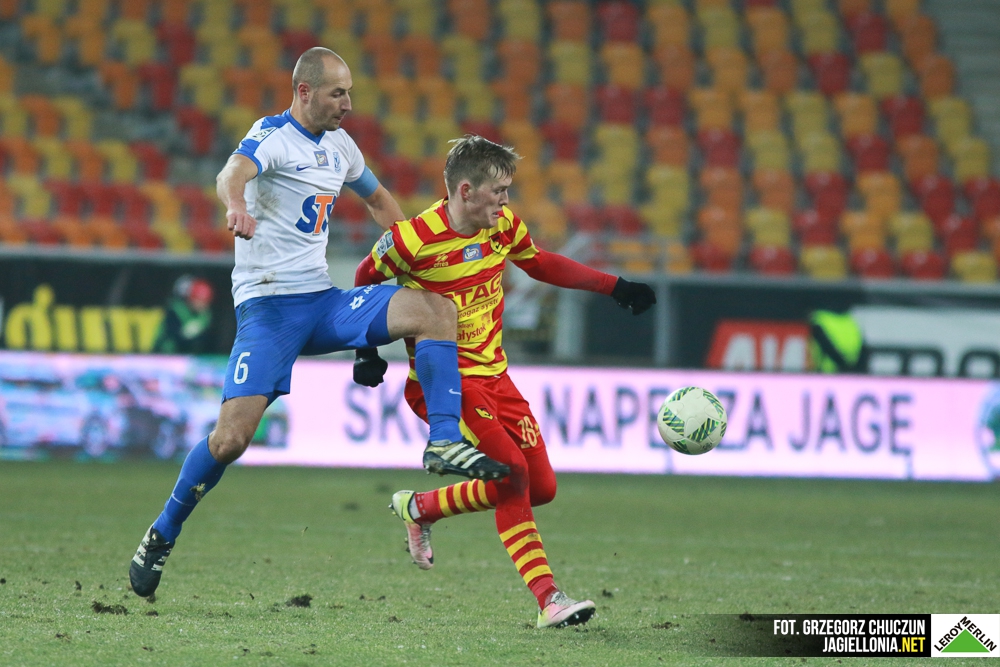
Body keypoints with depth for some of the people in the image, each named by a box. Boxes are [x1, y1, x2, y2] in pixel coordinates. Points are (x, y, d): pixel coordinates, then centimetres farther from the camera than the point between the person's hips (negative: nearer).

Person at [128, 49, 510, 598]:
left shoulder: (338, 144, 13)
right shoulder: (274, 136, -10)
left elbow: (377, 198, 33)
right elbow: (233, 173, -34)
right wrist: (236, 206, -57)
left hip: (323, 301, 7)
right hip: (268, 304, -6)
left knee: (435, 309, -14)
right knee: (232, 436, -18)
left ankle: (444, 443, -16)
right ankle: (161, 536, 1)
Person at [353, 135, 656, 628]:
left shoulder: (503, 225, 0)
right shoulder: (413, 240, -18)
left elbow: (539, 264, 19)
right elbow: (366, 278, 0)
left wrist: (615, 287, 16)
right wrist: (367, 351, -3)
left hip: (492, 373, 7)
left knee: (541, 488, 1)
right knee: (511, 472, -22)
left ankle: (419, 508, 18)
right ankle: (547, 598, -17)